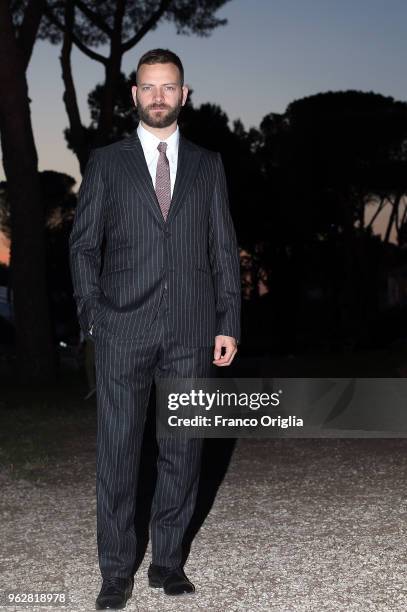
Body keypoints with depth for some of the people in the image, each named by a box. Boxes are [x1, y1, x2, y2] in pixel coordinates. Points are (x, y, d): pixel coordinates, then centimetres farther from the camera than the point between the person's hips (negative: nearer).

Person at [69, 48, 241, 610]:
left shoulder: (207, 164, 11)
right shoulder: (107, 161, 7)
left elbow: (224, 248, 9)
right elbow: (84, 243, 6)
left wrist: (229, 323, 2)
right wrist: (92, 314, -4)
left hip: (192, 332, 2)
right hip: (124, 331, -1)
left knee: (183, 451, 7)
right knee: (117, 452, 0)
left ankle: (168, 560, 19)